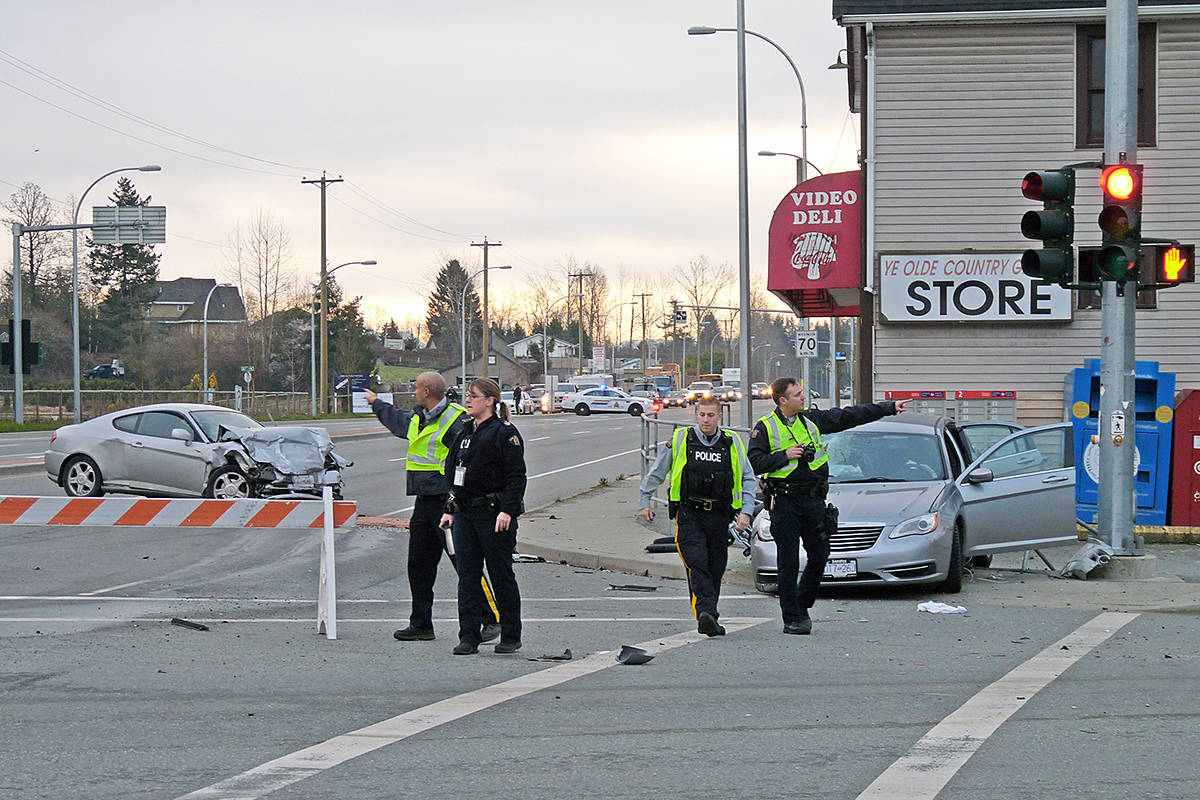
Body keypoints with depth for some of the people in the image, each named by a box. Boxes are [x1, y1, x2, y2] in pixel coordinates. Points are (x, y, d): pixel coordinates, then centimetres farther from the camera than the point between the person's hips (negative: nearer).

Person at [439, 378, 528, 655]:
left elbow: (516, 476, -11)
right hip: (464, 513, 7)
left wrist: (507, 510, -21)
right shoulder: (465, 433, 16)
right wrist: (450, 510, 16)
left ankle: (511, 637, 10)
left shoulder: (505, 433, -6)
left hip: (493, 514, -7)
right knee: (467, 576, 3)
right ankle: (469, 637, 5)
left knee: (501, 575, 0)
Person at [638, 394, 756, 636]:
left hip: (718, 515, 3)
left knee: (716, 569, 6)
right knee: (697, 564, -18)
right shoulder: (680, 440, 1)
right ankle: (706, 614, -29)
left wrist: (745, 512, 0)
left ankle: (709, 618, 20)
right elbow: (656, 473, 12)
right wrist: (645, 502, 13)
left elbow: (748, 480, 11)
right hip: (688, 514, -3)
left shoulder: (732, 443, 5)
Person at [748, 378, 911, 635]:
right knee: (789, 561, -3)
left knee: (820, 555, 4)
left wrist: (890, 408, 14)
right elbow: (756, 463, -8)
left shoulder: (812, 419, 9)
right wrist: (785, 456, -16)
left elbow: (852, 416, 13)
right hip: (784, 501, -5)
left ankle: (802, 606, 23)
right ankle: (792, 619, 2)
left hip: (813, 498, 5)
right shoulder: (765, 428, -2)